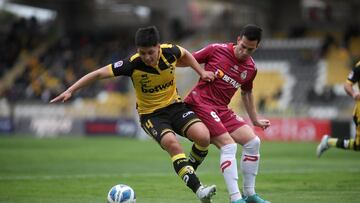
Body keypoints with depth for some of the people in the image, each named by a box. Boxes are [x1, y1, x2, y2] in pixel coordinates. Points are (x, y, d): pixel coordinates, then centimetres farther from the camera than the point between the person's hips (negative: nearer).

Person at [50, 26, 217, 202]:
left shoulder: (170, 51, -14)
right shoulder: (132, 64, -22)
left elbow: (185, 54, 13)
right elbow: (98, 74, -17)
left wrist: (201, 72, 5)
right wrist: (70, 91, -20)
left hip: (174, 106, 3)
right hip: (150, 114, -3)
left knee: (203, 137, -22)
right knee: (172, 143, -32)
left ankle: (191, 168, 9)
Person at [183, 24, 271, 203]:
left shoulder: (251, 69, 8)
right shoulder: (217, 50, -9)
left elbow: (246, 93, 25)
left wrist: (255, 120, 29)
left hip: (222, 110, 7)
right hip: (200, 103, -7)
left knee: (253, 141, -1)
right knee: (229, 145, -21)